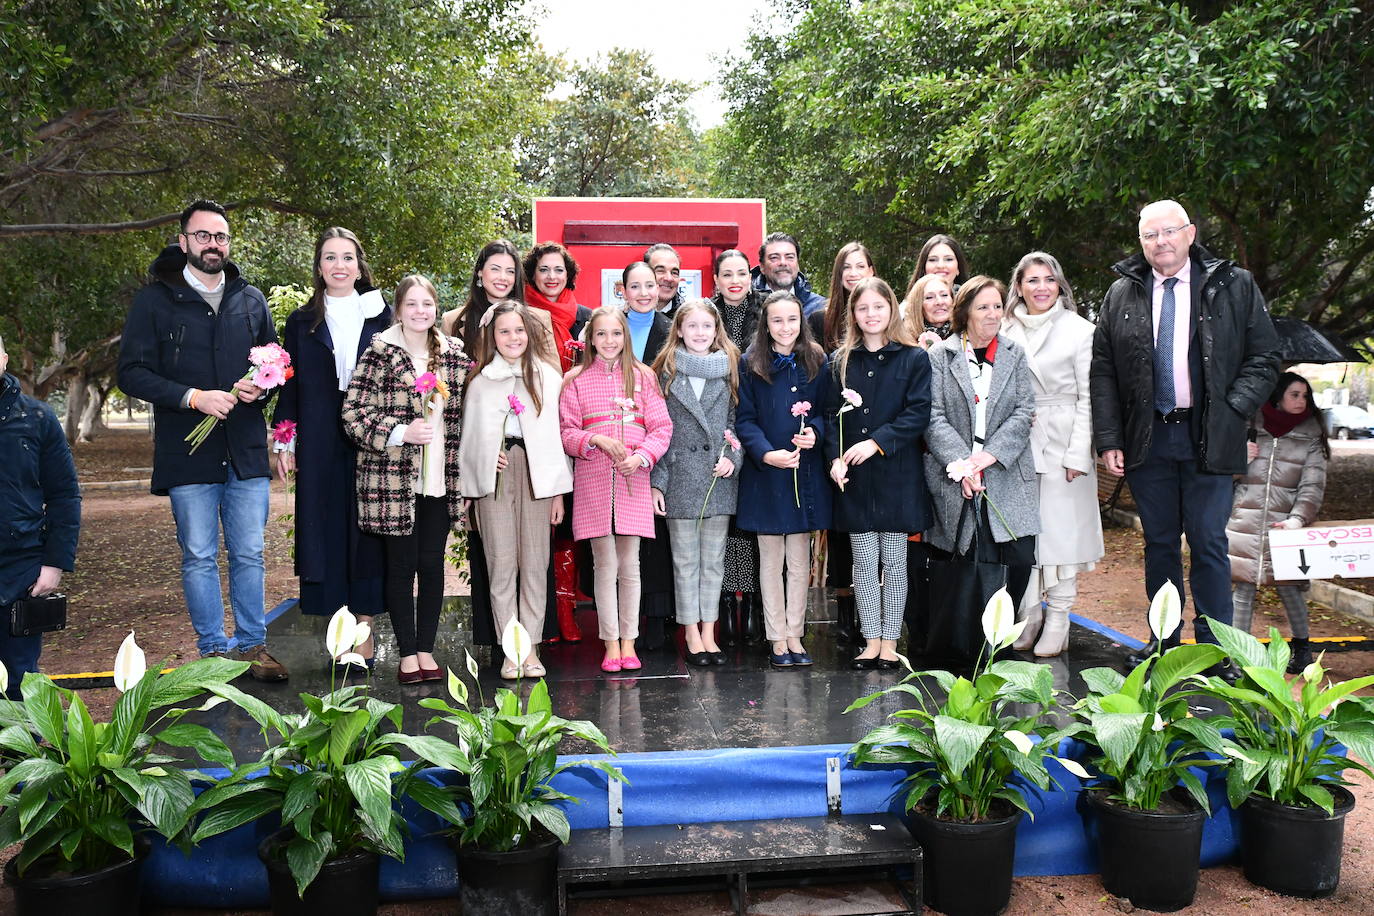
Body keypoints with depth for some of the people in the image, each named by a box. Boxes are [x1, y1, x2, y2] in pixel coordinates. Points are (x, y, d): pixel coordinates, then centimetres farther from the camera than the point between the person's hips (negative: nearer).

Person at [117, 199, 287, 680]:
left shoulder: (251, 299, 12)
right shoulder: (154, 300, 2)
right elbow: (132, 372, -3)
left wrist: (261, 386, -3)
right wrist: (192, 397, -15)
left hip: (247, 449, 2)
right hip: (188, 453, -2)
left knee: (249, 554, 7)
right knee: (199, 556, 4)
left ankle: (253, 646, 18)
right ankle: (213, 650, 16)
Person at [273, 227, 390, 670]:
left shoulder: (380, 316, 8)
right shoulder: (301, 322, 9)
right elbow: (289, 386, 8)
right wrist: (284, 443, 2)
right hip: (321, 448, 1)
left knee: (367, 533, 0)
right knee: (327, 532, 1)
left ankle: (364, 629, 7)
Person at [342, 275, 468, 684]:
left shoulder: (455, 355, 8)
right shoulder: (379, 354, -4)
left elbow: (464, 416, 15)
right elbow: (354, 413, -8)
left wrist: (462, 472, 11)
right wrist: (401, 432, -19)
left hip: (440, 479, 3)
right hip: (393, 478, -3)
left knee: (432, 564, 7)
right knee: (402, 566, 5)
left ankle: (426, 649, 20)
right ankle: (407, 653, 15)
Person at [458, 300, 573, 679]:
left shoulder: (548, 376, 9)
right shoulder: (479, 380, 9)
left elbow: (558, 433, 6)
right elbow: (469, 435, 11)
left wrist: (558, 489, 1)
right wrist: (468, 490, -1)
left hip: (535, 473, 0)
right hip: (494, 476, 0)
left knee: (535, 562, 0)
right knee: (501, 562, -1)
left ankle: (531, 646, 7)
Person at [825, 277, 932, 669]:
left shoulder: (914, 358, 0)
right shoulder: (840, 362, 8)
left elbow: (918, 413, -7)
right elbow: (831, 414, 6)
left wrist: (877, 442, -17)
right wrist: (836, 458, -9)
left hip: (896, 473, -2)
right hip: (854, 477, 2)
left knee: (894, 560, 5)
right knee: (864, 560, 6)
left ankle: (889, 642, 14)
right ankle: (871, 641, 15)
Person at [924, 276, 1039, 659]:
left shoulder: (1015, 355, 12)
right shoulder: (940, 355, 5)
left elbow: (1024, 412, 4)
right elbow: (933, 416, -2)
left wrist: (989, 455, -9)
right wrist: (961, 462, -13)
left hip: (1006, 478, 2)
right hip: (956, 481, -2)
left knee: (1019, 559, -5)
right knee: (969, 564, -3)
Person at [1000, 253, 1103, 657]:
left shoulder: (1079, 330, 0)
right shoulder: (1006, 331, 9)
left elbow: (1088, 397, -3)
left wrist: (1078, 454, -10)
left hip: (1062, 442, -3)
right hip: (1016, 443, 3)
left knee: (1062, 528, 1)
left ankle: (1058, 620, 10)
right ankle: (1030, 612, 17)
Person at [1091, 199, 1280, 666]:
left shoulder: (1234, 286, 4)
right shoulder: (1121, 295, 7)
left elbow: (1265, 356, 5)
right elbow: (1102, 370, 5)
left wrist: (1234, 410, -10)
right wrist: (1108, 439, -2)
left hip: (1208, 438, -2)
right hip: (1146, 439, 2)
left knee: (1208, 543, 1)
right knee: (1159, 543, 10)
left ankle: (1215, 649, 11)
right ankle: (1163, 641, 19)